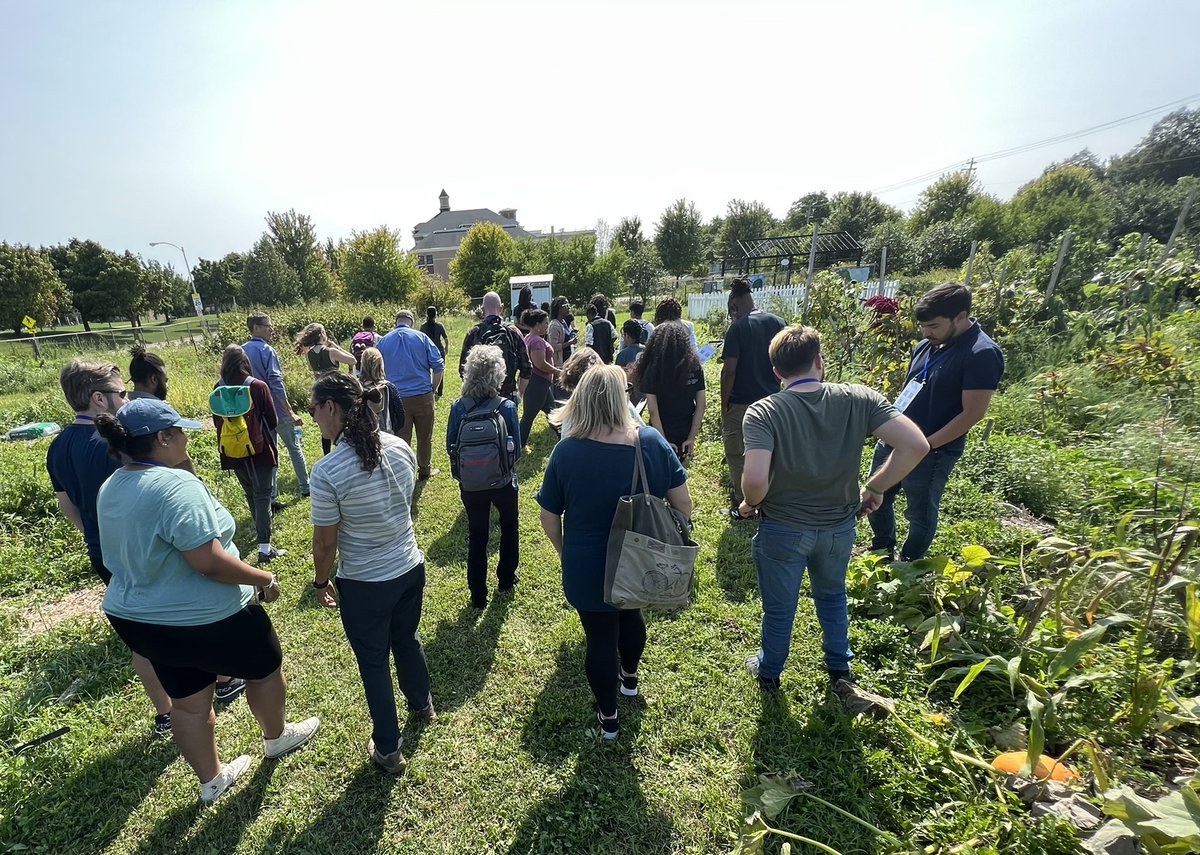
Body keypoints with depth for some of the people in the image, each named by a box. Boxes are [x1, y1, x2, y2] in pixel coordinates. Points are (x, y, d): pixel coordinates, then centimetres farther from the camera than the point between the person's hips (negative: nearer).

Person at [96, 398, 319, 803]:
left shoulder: (111, 489, 1)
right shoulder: (176, 485, -29)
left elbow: (135, 553, 14)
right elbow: (209, 563, -31)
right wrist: (265, 579, -18)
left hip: (137, 618, 8)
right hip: (204, 618, -8)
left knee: (188, 702, 23)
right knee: (265, 668, 19)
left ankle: (211, 778, 42)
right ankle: (276, 738, 42)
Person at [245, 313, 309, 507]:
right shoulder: (267, 351, -15)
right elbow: (276, 384, -21)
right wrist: (291, 412, -21)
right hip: (277, 410, -6)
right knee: (294, 448, 12)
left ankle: (271, 498, 13)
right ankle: (304, 488, 22)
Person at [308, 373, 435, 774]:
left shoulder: (327, 472, -25)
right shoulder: (401, 449, -10)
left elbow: (325, 543, -15)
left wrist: (321, 581, 4)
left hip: (364, 585, -5)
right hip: (410, 568, 5)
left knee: (373, 662, 17)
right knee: (407, 640, 29)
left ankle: (388, 749, 36)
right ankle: (423, 705, 54)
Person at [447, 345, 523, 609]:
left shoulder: (459, 407, -13)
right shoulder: (506, 407, -19)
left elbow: (451, 447, -5)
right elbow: (516, 450, -13)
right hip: (503, 481, -1)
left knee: (476, 536, 16)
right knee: (509, 527, 25)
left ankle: (478, 595, 26)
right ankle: (506, 580, 39)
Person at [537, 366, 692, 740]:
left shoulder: (566, 452, -19)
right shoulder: (652, 442, -15)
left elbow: (549, 518, -9)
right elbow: (684, 505, -9)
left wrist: (566, 554, 9)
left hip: (588, 568, -3)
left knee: (601, 638, 17)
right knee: (630, 614, 30)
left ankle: (608, 717, 38)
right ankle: (629, 677, 57)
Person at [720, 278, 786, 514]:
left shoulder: (737, 328, -13)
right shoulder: (779, 323, 3)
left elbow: (729, 371, -17)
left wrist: (724, 404, -7)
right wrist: (778, 391, 19)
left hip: (741, 404, -6)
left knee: (737, 455, 8)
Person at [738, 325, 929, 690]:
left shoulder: (763, 411, -23)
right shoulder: (859, 399, -13)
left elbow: (755, 479, -33)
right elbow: (915, 445, -19)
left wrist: (750, 503, -11)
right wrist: (874, 488, -5)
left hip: (782, 528, -3)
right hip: (839, 526, 3)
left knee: (779, 607, 21)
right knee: (832, 595, 32)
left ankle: (769, 672, 46)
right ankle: (839, 666, 52)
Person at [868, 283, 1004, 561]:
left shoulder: (982, 354, -17)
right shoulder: (928, 345, 4)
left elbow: (972, 413, -20)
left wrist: (924, 445, -19)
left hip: (931, 452, -8)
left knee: (920, 515, 11)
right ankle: (881, 555, 43)